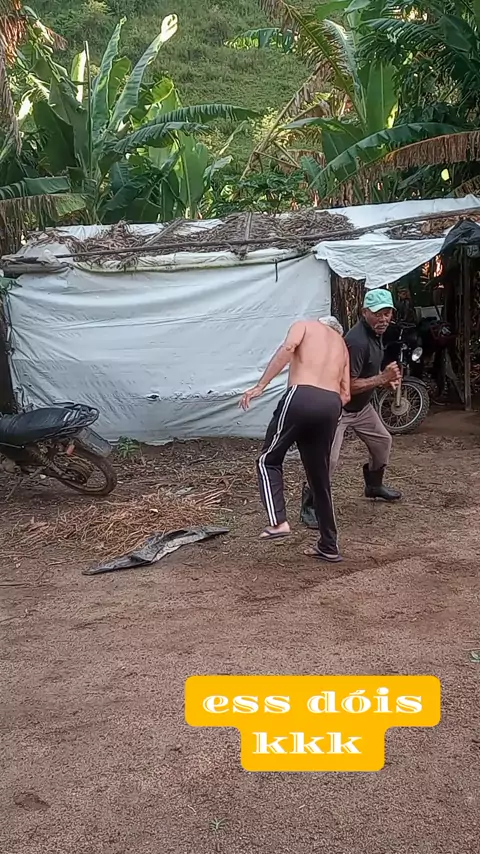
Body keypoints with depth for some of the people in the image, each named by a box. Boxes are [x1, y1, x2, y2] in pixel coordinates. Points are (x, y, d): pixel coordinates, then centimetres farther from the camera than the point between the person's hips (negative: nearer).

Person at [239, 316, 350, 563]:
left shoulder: (305, 325, 20)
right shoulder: (342, 345, 33)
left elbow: (288, 348, -5)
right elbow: (345, 395, 21)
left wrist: (260, 386, -9)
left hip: (302, 397, -5)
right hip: (331, 405, 5)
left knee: (268, 460, 13)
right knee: (319, 477, 16)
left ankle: (278, 522, -5)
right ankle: (329, 546, 21)